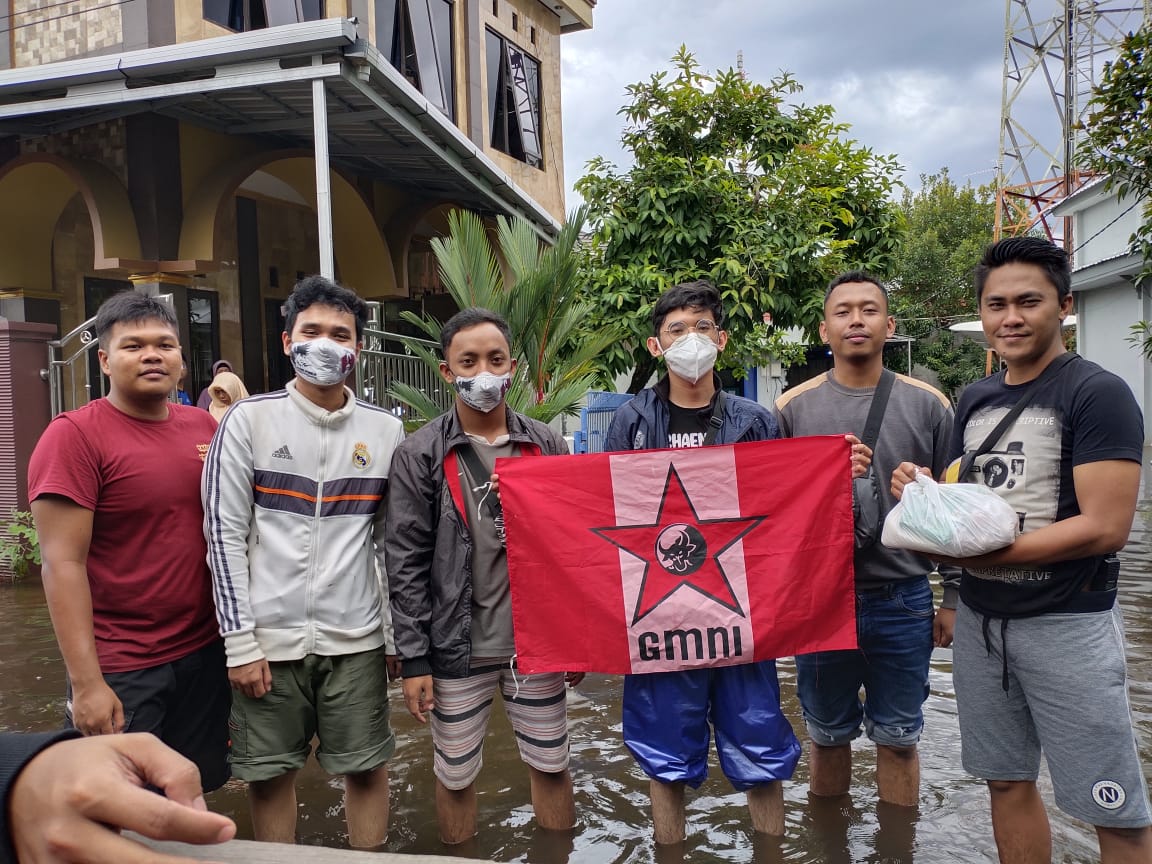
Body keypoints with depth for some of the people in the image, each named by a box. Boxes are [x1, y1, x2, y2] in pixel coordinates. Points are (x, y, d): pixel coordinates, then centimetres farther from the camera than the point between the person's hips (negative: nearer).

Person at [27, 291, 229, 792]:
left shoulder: (205, 427, 5)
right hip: (121, 671, -4)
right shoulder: (74, 435, -11)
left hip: (206, 653, 5)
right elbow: (63, 564, -15)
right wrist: (86, 683, -17)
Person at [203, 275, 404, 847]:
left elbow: (393, 541, 8)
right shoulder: (248, 421, -2)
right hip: (268, 639, -1)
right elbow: (225, 535, -4)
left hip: (357, 638, 2)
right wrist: (240, 642, -8)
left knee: (367, 768, 10)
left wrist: (398, 633, 5)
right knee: (269, 773, 10)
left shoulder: (386, 431, 4)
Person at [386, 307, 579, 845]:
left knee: (551, 765, 13)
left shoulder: (546, 445, 3)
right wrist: (414, 659, -9)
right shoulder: (420, 455, -5)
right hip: (457, 648, -2)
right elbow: (406, 563, -6)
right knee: (455, 774, 11)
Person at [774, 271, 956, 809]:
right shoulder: (793, 407, -1)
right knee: (828, 736, 16)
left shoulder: (927, 405, 0)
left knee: (898, 741, 12)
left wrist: (954, 599, 2)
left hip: (903, 601, 0)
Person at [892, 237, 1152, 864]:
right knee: (1007, 782, 16)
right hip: (980, 617, 6)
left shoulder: (1096, 393, -11)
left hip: (1067, 622, -6)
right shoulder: (973, 400, 10)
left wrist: (978, 551, -21)